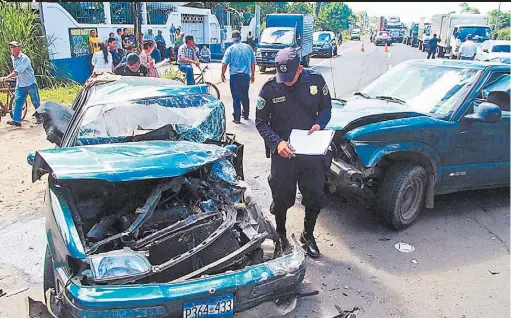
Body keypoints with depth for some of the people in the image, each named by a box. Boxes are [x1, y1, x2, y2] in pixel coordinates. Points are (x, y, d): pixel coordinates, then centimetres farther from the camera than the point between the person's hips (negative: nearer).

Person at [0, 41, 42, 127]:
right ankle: (16, 120, -5)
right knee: (17, 101, -3)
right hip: (20, 84, 7)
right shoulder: (12, 57, 6)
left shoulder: (24, 58, -19)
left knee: (36, 102, 4)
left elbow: (17, 71, -29)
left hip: (30, 83, -7)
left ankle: (39, 118, 19)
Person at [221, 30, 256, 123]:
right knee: (245, 96, 18)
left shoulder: (230, 49, -3)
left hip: (235, 76, -3)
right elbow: (253, 63, 10)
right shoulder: (248, 47, 6)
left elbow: (224, 64, -7)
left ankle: (237, 118, 2)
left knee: (236, 97, 1)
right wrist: (252, 74, 20)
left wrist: (222, 74, 7)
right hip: (246, 76, 3)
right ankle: (246, 115, 29)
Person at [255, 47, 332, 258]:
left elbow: (326, 108, 7)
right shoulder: (269, 88, -10)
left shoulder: (316, 80, -6)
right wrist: (277, 142, -20)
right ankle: (280, 234, 38)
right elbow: (261, 122, -5)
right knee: (282, 198, 12)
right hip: (283, 153, -2)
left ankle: (308, 235, 38)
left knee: (314, 198, 13)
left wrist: (319, 124, -14)